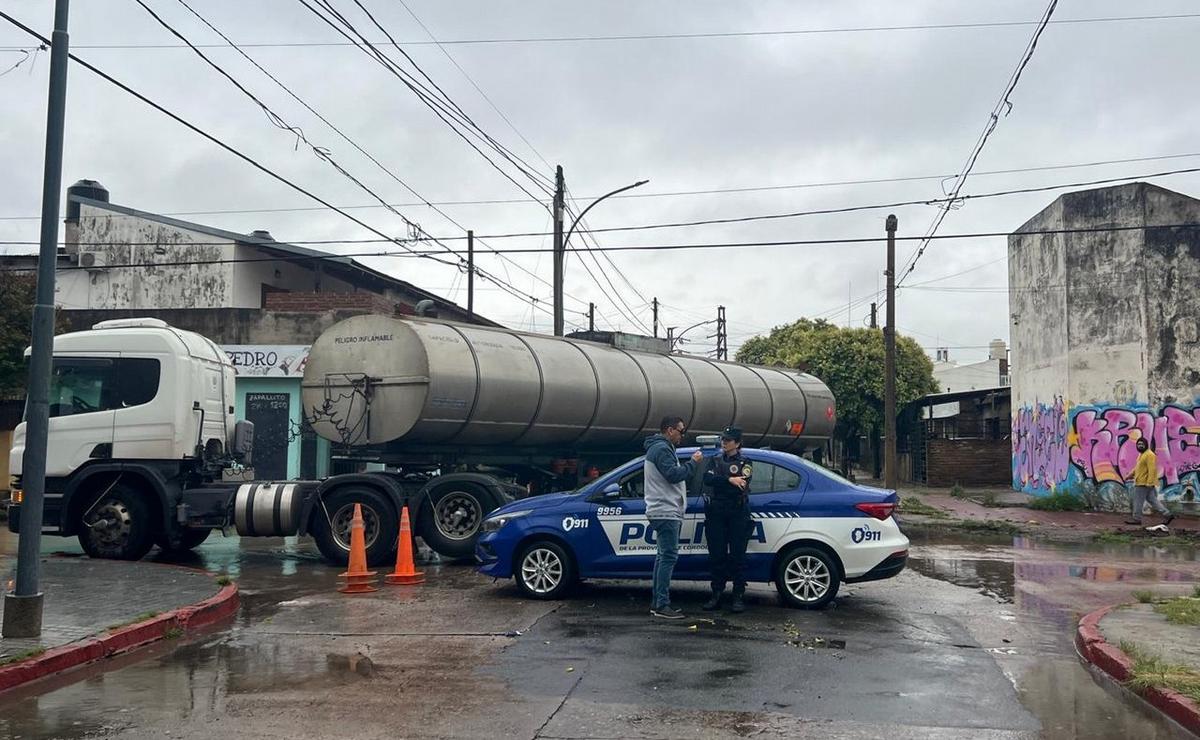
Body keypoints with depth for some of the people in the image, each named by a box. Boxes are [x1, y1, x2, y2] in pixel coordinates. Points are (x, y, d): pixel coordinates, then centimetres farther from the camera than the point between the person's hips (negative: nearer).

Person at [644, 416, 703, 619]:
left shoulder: (660, 448, 22)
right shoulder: (661, 449, -12)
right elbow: (674, 474, -21)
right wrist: (693, 462, -11)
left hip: (664, 511, 11)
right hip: (666, 512, -11)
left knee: (664, 556, 12)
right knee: (669, 556, -12)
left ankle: (657, 602, 15)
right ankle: (662, 605, -13)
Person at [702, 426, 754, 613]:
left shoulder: (745, 463, 7)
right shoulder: (715, 460, 15)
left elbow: (741, 487, -10)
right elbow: (707, 479, -5)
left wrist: (718, 481, -9)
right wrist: (729, 480, -18)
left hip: (737, 515, -3)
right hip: (716, 514, 3)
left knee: (737, 556, -3)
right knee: (716, 555, 3)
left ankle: (738, 597, 1)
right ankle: (717, 595, 9)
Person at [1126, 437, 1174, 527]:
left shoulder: (1149, 455, -16)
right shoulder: (1142, 454, 17)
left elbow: (1152, 469, -22)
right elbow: (1137, 467, 27)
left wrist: (1149, 482, -27)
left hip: (1144, 483, -10)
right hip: (1141, 482, 10)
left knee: (1138, 501, -1)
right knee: (1153, 500, 10)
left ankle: (1136, 519, 6)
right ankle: (1167, 514, 10)